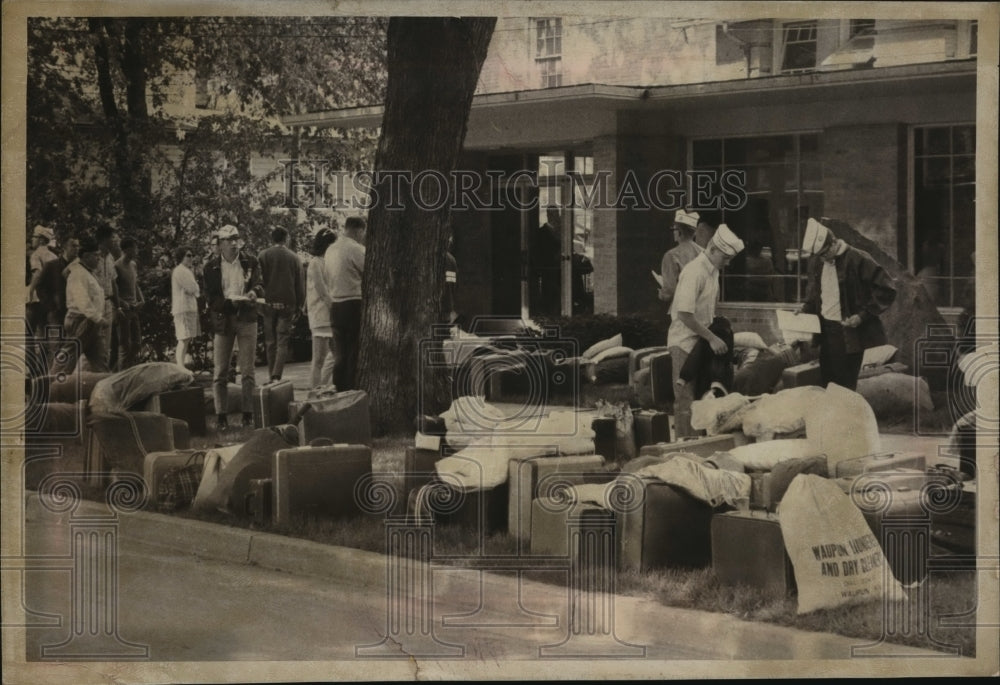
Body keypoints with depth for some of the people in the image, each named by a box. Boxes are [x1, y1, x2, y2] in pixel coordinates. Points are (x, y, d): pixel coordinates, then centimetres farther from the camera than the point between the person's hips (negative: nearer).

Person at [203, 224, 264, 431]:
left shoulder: (250, 262, 6)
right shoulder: (211, 267, 4)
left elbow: (260, 285, -4)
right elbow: (212, 299, -1)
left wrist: (254, 291, -27)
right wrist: (232, 301, -17)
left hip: (246, 318, 0)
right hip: (222, 319, 0)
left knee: (248, 371, 2)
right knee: (220, 372, -2)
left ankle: (248, 414, 6)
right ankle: (221, 416, 3)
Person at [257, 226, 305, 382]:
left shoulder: (263, 256, 0)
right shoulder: (294, 258, 4)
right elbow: (300, 285, 5)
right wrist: (299, 307, 11)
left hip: (268, 303, 0)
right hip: (287, 304, 0)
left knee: (270, 341, 10)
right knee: (282, 342, 0)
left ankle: (271, 376, 14)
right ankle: (277, 376, -14)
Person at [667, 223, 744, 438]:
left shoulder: (713, 271, 9)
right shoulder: (695, 272, -20)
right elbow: (685, 314, -26)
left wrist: (715, 335, 9)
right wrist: (712, 338, -21)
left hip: (701, 341, 9)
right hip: (685, 343, -9)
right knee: (686, 400, -4)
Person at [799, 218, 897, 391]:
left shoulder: (858, 260, -14)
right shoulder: (816, 262, 6)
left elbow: (887, 290, -11)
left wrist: (863, 315, -16)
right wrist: (806, 308, 6)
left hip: (850, 334, -6)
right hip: (825, 332, 6)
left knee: (846, 388, -3)